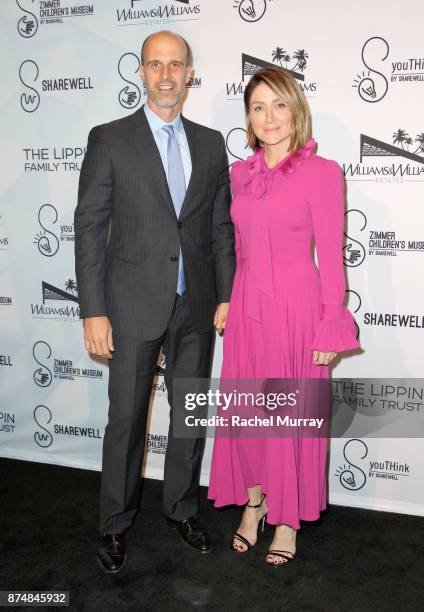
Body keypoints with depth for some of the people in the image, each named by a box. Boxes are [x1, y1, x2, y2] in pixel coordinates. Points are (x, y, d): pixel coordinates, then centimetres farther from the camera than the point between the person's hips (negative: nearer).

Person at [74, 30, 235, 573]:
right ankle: (115, 525, 25)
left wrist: (226, 296, 3)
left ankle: (181, 509, 34)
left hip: (196, 307, 4)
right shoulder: (109, 139, -3)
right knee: (126, 420, 6)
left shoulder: (210, 143, 8)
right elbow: (90, 228, -6)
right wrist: (93, 311, -12)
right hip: (135, 305, -3)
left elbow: (222, 226, 10)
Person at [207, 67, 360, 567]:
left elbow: (330, 255, -8)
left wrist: (330, 330, -9)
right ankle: (253, 502, 32)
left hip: (296, 305, -4)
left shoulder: (321, 173, -7)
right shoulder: (240, 174, 8)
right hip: (246, 304, 5)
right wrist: (230, 303, 11)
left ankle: (289, 518, 25)